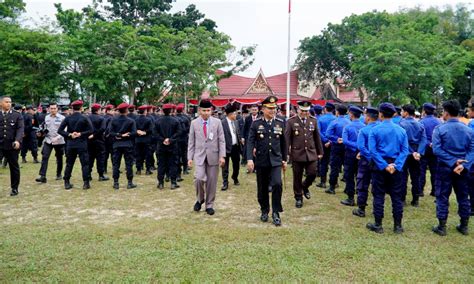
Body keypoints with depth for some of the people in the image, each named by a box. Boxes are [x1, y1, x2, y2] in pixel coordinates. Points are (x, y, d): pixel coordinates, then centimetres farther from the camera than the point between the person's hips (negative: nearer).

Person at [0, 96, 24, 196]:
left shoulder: (17, 115, 3)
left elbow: (20, 129, -6)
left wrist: (17, 141, -22)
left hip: (12, 145, -1)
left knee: (14, 167, 8)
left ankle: (14, 188, 20)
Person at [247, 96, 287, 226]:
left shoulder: (280, 123, 4)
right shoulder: (256, 124, -2)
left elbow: (283, 143, 11)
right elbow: (250, 142, -7)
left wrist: (285, 159, 12)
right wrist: (249, 159, -18)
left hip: (276, 160, 1)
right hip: (261, 161, 0)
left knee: (277, 184, -16)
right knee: (262, 188, 9)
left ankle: (276, 213, 0)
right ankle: (264, 211, 30)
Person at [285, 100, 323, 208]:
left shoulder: (313, 120, 5)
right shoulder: (291, 121, -5)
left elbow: (317, 137, 10)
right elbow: (287, 139, -5)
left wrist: (320, 152, 11)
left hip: (311, 154, 3)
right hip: (297, 154, -2)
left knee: (312, 174, 2)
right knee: (297, 178, 7)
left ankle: (305, 187, 34)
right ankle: (298, 198, 23)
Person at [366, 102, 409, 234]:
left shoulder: (375, 130, -7)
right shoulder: (401, 130, 3)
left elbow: (373, 151, -13)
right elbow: (405, 150, -4)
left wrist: (384, 166, -13)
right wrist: (396, 166, -9)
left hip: (380, 167, -3)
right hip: (396, 167, 3)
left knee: (379, 196, 5)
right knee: (397, 197, 10)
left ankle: (378, 225, 11)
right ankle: (398, 226, 18)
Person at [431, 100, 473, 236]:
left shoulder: (439, 129, -10)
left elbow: (436, 150, -19)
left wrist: (453, 162, -17)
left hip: (445, 168, -4)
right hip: (462, 169, 4)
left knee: (442, 197, 5)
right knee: (463, 197, 15)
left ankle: (442, 227, 10)